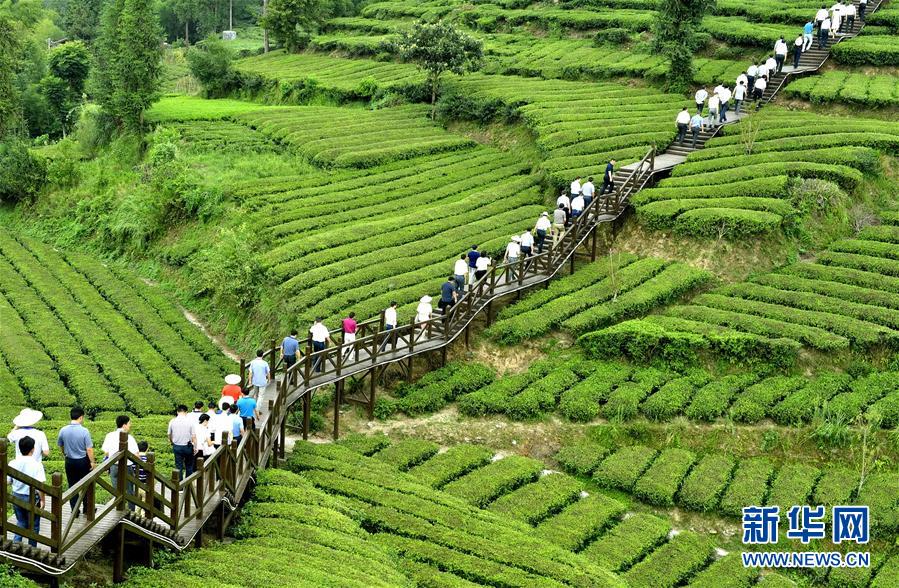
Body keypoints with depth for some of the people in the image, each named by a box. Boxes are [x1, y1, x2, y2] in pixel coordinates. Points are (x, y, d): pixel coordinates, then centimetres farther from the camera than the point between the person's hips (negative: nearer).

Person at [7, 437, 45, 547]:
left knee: (20, 522, 22)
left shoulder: (13, 464, -8)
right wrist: (43, 500, -9)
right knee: (33, 525, 14)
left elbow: (7, 481, 0)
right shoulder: (37, 464, -19)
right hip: (32, 498, -3)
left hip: (17, 496, 3)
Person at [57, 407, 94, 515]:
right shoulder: (84, 431, -20)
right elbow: (89, 449, -18)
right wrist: (92, 462, -5)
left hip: (69, 461, 3)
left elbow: (60, 445, 8)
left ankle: (74, 511, 17)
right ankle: (87, 509, 24)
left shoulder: (63, 430, -8)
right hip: (83, 461, -3)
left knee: (72, 486, 13)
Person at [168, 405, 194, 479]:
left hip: (177, 446, 1)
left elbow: (169, 435, 9)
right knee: (189, 466, 15)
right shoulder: (190, 421, -12)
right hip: (188, 446, -1)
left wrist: (171, 442, 28)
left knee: (179, 467, 8)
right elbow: (193, 436, -10)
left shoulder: (172, 421, -4)